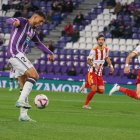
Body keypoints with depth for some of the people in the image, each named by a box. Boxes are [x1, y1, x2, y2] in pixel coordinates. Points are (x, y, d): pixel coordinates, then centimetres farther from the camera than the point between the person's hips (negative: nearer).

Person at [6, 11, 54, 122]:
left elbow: (39, 44, 39)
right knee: (34, 75, -21)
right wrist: (14, 22, -44)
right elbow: (9, 20, -21)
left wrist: (50, 53, 37)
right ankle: (21, 100, -26)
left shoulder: (33, 32, 22)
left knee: (25, 86, 6)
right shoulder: (23, 22, -3)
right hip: (15, 53, -9)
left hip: (20, 56, 9)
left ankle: (23, 115, 5)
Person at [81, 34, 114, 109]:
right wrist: (94, 65, -31)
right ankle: (85, 104, 2)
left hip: (99, 73, 6)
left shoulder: (106, 49, 3)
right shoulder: (94, 50, -15)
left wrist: (111, 66, 16)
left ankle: (87, 85, 23)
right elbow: (88, 60, -13)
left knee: (101, 90, -1)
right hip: (92, 72, -6)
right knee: (94, 90, -16)